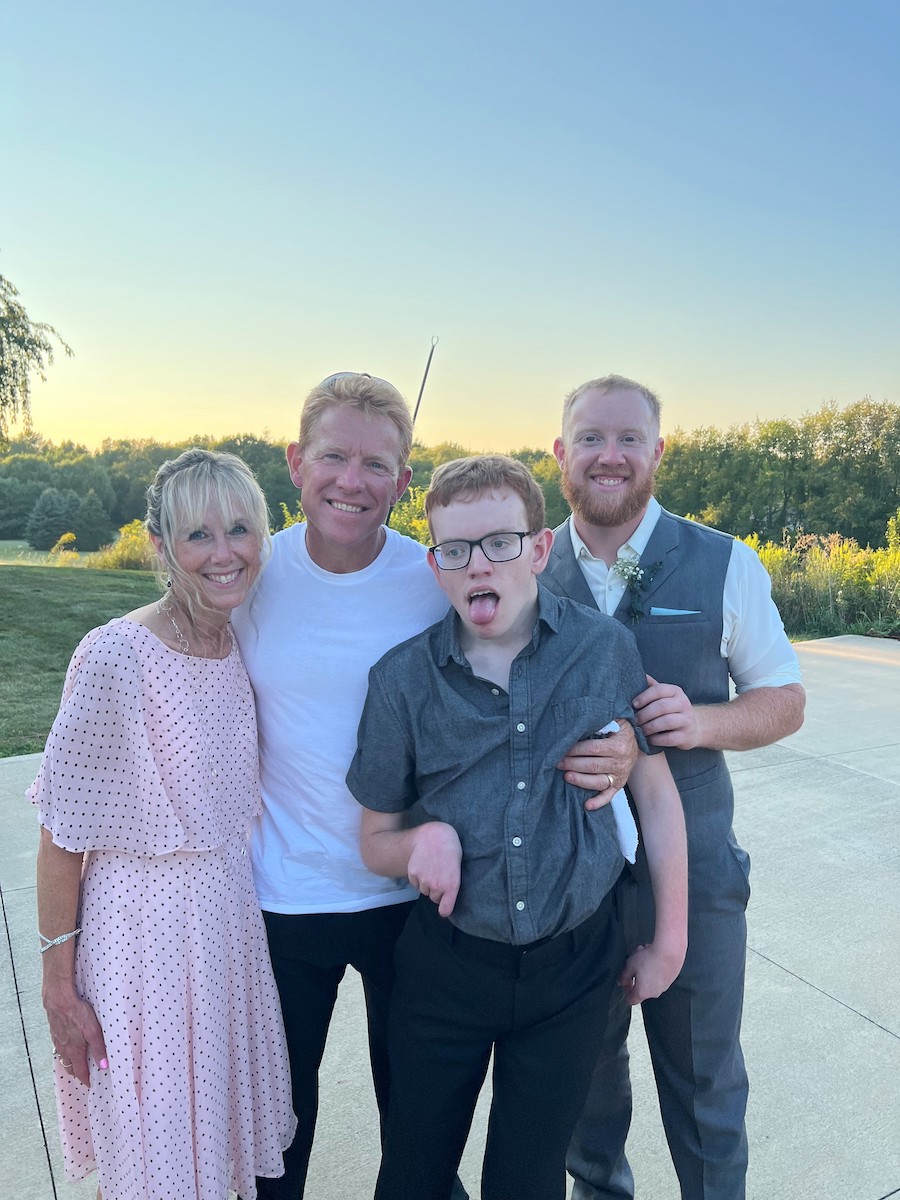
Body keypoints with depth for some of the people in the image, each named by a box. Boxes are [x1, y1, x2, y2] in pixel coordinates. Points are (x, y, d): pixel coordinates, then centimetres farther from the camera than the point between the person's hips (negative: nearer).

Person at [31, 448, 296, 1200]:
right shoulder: (115, 656, -22)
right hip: (143, 928, -5)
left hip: (230, 910, 6)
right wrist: (60, 984, -9)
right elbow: (62, 832, -14)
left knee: (216, 1130, 24)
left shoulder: (246, 646, -3)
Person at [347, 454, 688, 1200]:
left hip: (572, 968, 0)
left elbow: (655, 792, -1)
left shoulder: (606, 650, -11)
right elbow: (378, 844, 0)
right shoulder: (402, 680, -11)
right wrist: (426, 837, -22)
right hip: (446, 964, 1)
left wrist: (670, 939, 4)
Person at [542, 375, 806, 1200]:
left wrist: (701, 720, -21)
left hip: (691, 868, -1)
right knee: (583, 1061, 23)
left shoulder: (725, 566, -6)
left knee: (703, 1079, 18)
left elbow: (784, 701, -1)